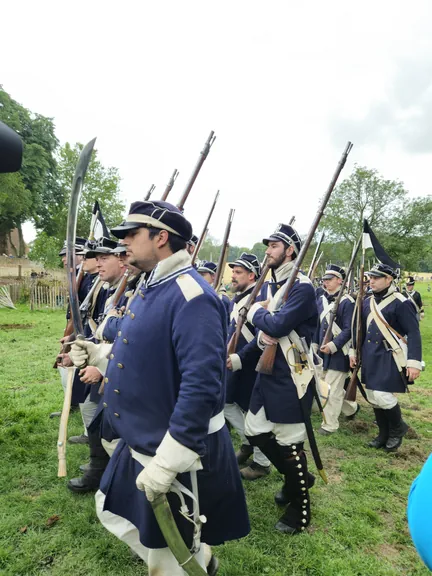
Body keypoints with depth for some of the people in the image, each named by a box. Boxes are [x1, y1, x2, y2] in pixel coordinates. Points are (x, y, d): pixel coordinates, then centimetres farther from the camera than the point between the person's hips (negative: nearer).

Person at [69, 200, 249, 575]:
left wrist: (166, 463, -29)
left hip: (178, 452, -10)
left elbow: (201, 385, -32)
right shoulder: (152, 287, 6)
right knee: (113, 511, 28)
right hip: (139, 443, 10)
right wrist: (100, 353, 10)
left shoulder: (192, 296, -26)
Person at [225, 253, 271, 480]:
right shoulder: (236, 299, 9)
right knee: (226, 403, 16)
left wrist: (239, 358, -32)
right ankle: (248, 443, 35)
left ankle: (261, 463, 22)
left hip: (252, 367, -9)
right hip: (235, 366, 9)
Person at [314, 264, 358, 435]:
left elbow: (349, 330, -16)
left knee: (332, 389, -1)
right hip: (323, 350, 7)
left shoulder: (347, 302, -13)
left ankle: (330, 425, 13)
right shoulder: (321, 300, 8)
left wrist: (333, 345, -22)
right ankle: (352, 408, 43)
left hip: (339, 353, -7)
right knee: (335, 386, 19)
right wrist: (315, 344, 7)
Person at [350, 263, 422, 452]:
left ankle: (398, 428, 19)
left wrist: (414, 362, -20)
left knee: (382, 395, -11)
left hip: (390, 357, -7)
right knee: (372, 397, 12)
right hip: (370, 357, 7)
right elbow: (361, 328, 16)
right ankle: (384, 434, 31)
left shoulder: (401, 303, -13)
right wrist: (353, 351, 16)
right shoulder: (367, 301, 7)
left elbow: (413, 333, -14)